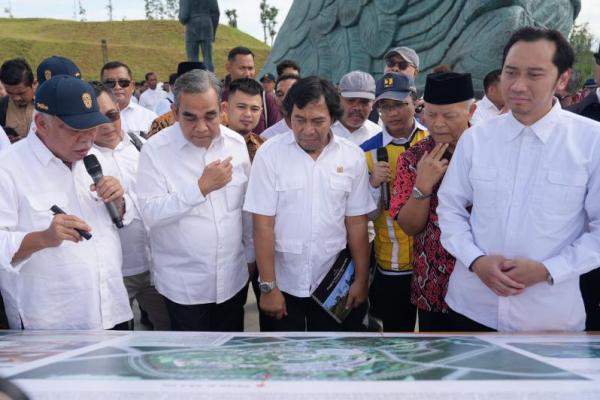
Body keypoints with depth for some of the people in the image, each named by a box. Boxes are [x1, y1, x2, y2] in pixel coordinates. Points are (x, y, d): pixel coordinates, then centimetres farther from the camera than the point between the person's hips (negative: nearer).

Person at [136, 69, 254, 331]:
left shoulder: (236, 143, -1)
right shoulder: (155, 150, -13)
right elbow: (151, 213, -20)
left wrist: (251, 254, 13)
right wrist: (201, 187, -25)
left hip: (233, 278, 4)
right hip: (183, 286, -3)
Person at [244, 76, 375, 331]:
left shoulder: (353, 157, -4)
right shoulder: (269, 154, -10)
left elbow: (356, 222, 1)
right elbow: (263, 224, -10)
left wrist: (361, 279, 1)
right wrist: (268, 286, -11)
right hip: (283, 285, -1)